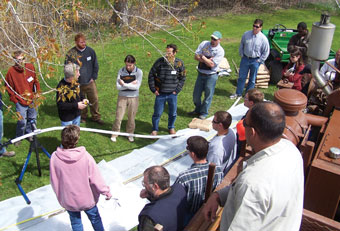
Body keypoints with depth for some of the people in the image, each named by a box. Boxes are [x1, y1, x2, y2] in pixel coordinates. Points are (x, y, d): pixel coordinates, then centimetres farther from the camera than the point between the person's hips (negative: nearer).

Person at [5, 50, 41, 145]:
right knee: (22, 121, -3)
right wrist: (15, 100, -3)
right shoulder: (11, 71, -13)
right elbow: (8, 88, -2)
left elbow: (36, 81, 10)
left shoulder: (30, 67, -5)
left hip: (32, 99, 4)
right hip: (20, 102, -3)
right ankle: (18, 137, 21)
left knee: (32, 119, 15)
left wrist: (38, 92, 6)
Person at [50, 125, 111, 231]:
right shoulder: (85, 156, -26)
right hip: (87, 198, -1)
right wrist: (106, 191, -1)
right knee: (95, 219, 25)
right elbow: (96, 178, -17)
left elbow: (54, 181, -8)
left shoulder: (54, 158, -21)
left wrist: (60, 196, 11)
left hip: (68, 201, 1)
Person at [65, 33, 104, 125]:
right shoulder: (70, 53, -11)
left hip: (90, 82, 2)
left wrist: (94, 77, 0)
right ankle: (82, 117, 34)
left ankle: (96, 117, 25)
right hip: (78, 83, -1)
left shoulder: (90, 51, -4)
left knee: (94, 99, 7)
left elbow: (95, 65, 6)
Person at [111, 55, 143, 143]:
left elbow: (137, 86, -17)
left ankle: (130, 134, 29)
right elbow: (118, 87, -12)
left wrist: (124, 84, -17)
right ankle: (114, 133, 21)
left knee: (131, 117, 10)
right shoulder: (121, 71, -5)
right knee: (118, 116, 2)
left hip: (133, 98, 0)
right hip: (122, 97, 0)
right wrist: (131, 84, -16)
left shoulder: (139, 72, -8)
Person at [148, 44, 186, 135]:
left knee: (173, 113, 14)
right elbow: (151, 75, -1)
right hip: (160, 93, -1)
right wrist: (153, 89, -4)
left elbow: (182, 78, 5)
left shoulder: (179, 63, -6)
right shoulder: (160, 61, -10)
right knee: (157, 112, 7)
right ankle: (155, 129, 28)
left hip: (172, 94, 1)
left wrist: (177, 90, -2)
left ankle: (171, 127, 40)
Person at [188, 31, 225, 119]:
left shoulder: (220, 51, -12)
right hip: (200, 73, 4)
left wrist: (202, 56, -11)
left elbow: (211, 64, -20)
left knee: (208, 95, 7)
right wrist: (207, 60, -16)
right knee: (196, 95, 14)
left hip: (211, 76, -4)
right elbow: (196, 56, -5)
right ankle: (197, 110, 37)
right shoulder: (204, 44, 0)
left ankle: (204, 113, 25)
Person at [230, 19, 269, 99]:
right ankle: (238, 93, 23)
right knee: (241, 77, 9)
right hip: (245, 59, 2)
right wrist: (242, 55, 6)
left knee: (252, 79, 11)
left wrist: (259, 61, -6)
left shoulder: (263, 38, -13)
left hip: (255, 61, -2)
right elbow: (241, 45, 10)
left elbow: (266, 52, -4)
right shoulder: (246, 34, -6)